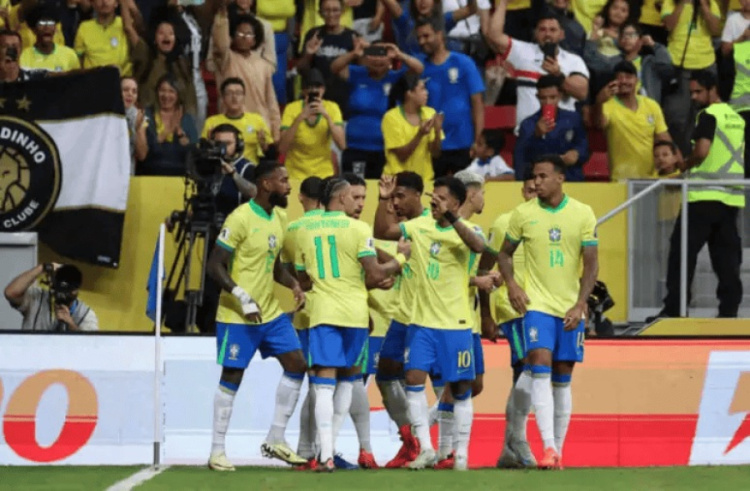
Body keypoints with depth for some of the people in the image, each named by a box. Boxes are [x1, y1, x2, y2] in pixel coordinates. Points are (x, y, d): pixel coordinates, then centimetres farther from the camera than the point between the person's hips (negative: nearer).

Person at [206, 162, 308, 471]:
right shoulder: (241, 219, -16)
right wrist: (242, 297, -27)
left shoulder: (279, 218, 9)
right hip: (237, 316, -8)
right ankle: (217, 451, 8)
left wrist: (294, 285, 2)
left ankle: (275, 440, 12)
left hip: (270, 312, 8)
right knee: (232, 377, -2)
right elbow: (215, 266, -17)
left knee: (296, 365, 2)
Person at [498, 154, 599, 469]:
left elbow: (591, 264, -2)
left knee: (562, 380, 6)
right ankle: (548, 447, -24)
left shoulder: (583, 214, -2)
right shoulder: (523, 214, 0)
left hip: (571, 309, 1)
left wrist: (580, 305, -12)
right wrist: (511, 284, -7)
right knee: (541, 368, -18)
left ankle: (558, 450, 15)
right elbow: (505, 254, 12)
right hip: (537, 304, -1)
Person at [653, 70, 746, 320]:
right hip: (732, 196, 7)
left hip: (705, 196, -7)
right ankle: (729, 308, 3)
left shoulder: (709, 116, -9)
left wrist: (684, 165, -1)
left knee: (682, 251, -3)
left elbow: (701, 152, -20)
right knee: (727, 254, 7)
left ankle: (673, 309, -5)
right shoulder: (736, 118, 15)